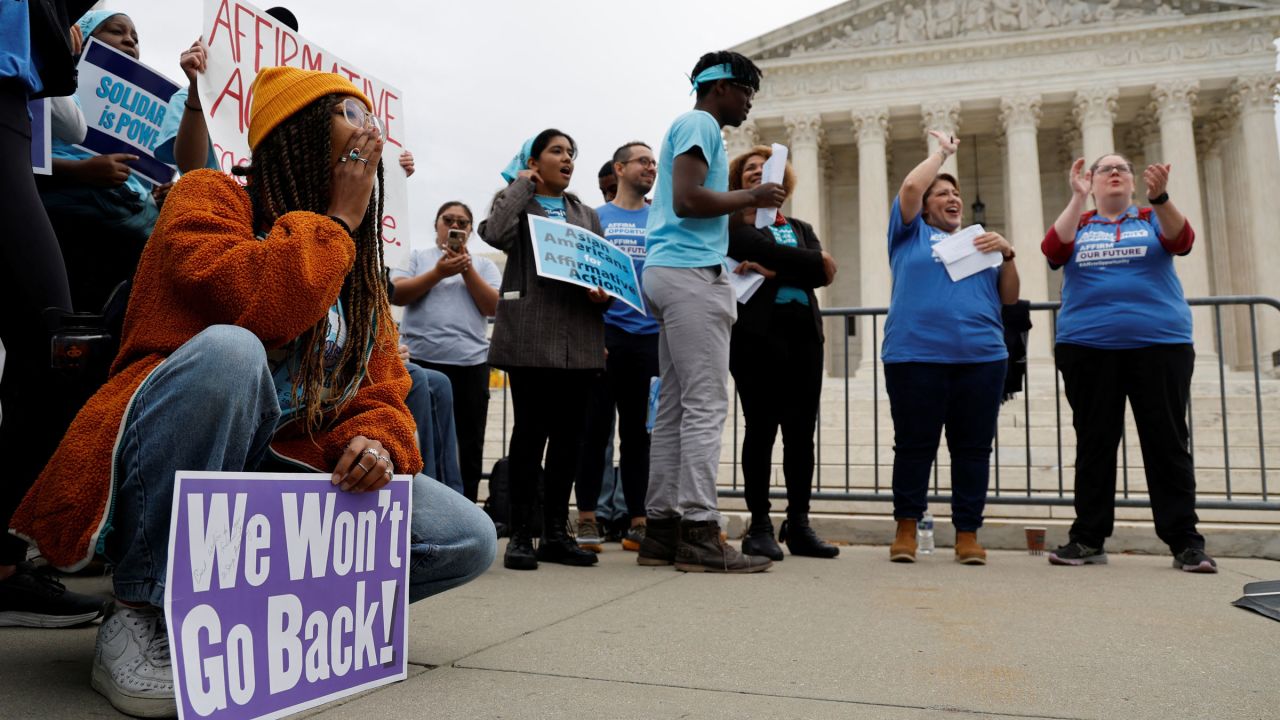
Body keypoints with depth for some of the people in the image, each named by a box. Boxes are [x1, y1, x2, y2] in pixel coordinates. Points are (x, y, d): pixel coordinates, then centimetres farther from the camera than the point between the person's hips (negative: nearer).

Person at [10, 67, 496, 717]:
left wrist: (375, 441, -13)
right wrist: (335, 222, -9)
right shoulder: (209, 196, 0)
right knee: (228, 351, -37)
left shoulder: (361, 270, 17)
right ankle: (143, 612, -19)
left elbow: (382, 392, 9)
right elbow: (249, 301, -22)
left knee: (470, 539, -11)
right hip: (160, 486, -5)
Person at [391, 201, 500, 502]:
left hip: (470, 362, 1)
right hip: (421, 360, -1)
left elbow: (493, 306, 1)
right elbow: (397, 294, -2)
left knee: (469, 445, 4)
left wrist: (467, 268, -7)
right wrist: (438, 273, -11)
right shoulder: (418, 257, 12)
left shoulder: (484, 264, 14)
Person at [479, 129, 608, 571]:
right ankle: (520, 535, 3)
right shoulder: (516, 202, 12)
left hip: (577, 337, 4)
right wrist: (521, 184, 1)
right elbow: (494, 233, -11)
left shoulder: (586, 215, 24)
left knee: (568, 431, 4)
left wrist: (604, 293, -5)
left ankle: (556, 533, 13)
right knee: (530, 430, -5)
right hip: (529, 333, -4)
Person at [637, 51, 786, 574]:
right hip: (691, 273, -10)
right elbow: (687, 200, -17)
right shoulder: (699, 124, -3)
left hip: (672, 273, 10)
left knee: (674, 407, 6)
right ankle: (698, 532, -11)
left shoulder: (693, 127, 27)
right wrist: (752, 197, -6)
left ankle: (661, 530, 9)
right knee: (706, 405, -11)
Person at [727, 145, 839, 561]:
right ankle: (760, 526, 2)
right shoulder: (733, 223, 8)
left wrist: (773, 270, -9)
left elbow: (823, 273, 1)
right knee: (761, 429, -4)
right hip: (757, 332, -4)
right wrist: (808, 262, -4)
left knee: (801, 432, 4)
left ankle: (799, 524, 12)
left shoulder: (800, 228, 21)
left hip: (803, 332, 5)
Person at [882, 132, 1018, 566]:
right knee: (914, 445, -1)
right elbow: (910, 187, -2)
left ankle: (967, 534, 8)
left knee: (973, 448, 2)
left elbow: (1009, 298, 18)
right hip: (915, 356, -3)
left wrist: (1007, 254, 3)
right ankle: (906, 529, 7)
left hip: (981, 356, 3)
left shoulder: (979, 242, 23)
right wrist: (942, 151, 12)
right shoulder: (912, 234, 15)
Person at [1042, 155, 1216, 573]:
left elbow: (1181, 241, -10)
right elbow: (1053, 250, -9)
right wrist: (1078, 197, -14)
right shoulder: (1077, 225, 12)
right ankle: (1088, 538, 7)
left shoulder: (1154, 219, 11)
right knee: (1094, 442, 3)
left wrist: (1159, 196, -27)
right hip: (1087, 346, 1)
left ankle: (1184, 541, 4)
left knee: (1167, 441, -1)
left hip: (1159, 343, 0)